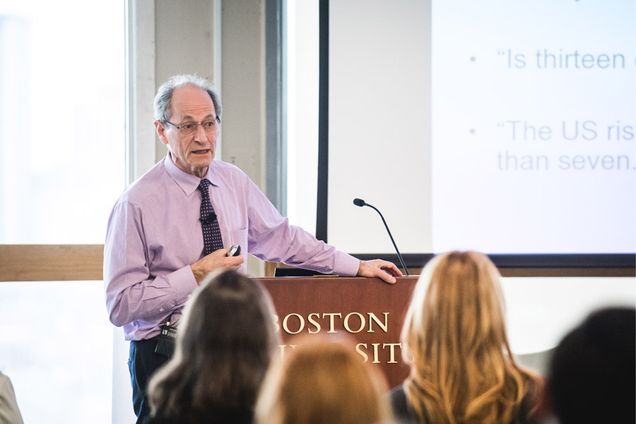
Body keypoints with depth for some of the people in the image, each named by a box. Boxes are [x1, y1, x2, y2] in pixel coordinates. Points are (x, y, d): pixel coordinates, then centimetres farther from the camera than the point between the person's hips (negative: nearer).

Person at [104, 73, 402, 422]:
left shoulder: (234, 182, 4)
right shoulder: (137, 204, -13)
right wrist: (195, 275, -21)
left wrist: (358, 267, 13)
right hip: (165, 357, -5)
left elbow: (281, 238, 15)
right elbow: (121, 304, -15)